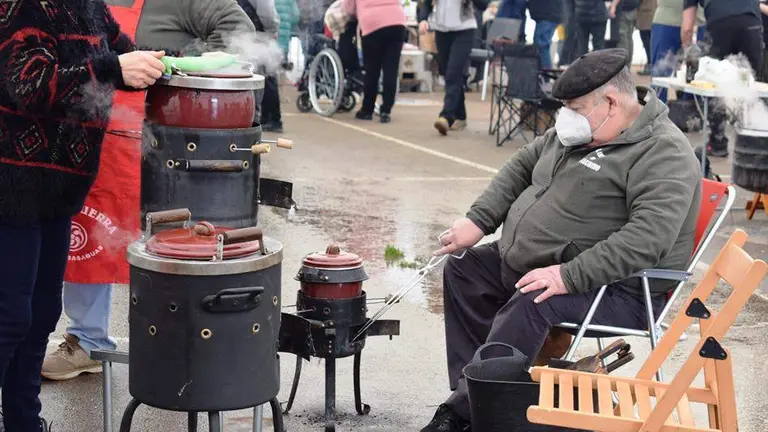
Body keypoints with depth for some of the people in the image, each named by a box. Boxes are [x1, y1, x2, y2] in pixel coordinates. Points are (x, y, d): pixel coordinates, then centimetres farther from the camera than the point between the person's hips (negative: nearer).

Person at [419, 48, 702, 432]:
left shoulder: (663, 153, -19)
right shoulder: (579, 132, 9)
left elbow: (648, 237, -31)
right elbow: (522, 166, 20)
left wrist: (569, 276, -34)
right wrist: (478, 220, 7)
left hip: (615, 291, -10)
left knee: (529, 308, -34)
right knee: (462, 269, 9)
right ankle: (472, 392, 2)